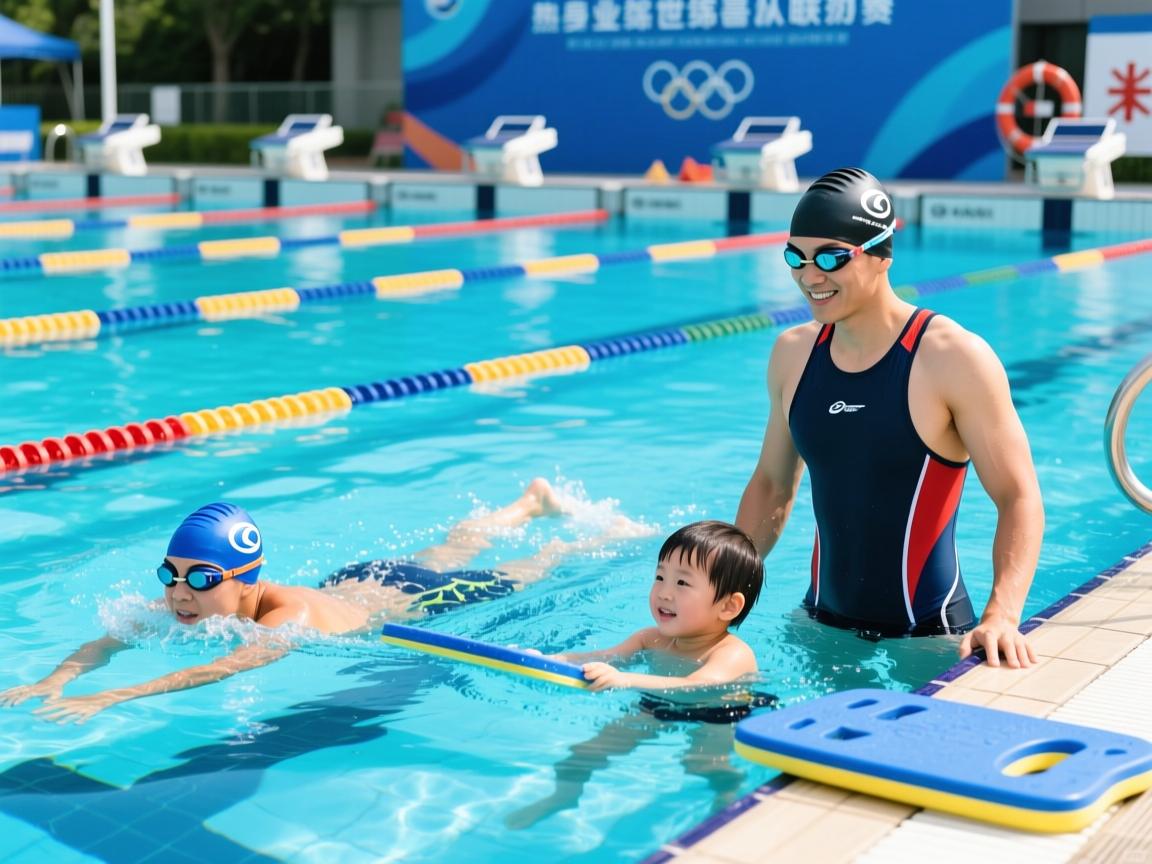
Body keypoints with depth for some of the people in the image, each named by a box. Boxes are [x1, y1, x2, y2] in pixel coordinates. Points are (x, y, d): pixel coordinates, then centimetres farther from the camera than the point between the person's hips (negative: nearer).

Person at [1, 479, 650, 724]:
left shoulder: (288, 615, -46)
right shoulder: (187, 602, -28)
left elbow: (226, 668, -61)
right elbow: (109, 641, -33)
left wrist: (110, 699, -70)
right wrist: (54, 681, -54)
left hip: (412, 600, -5)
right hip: (355, 581, 5)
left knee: (518, 575, 21)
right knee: (450, 551, 32)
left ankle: (607, 536, 47)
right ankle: (533, 502, 59)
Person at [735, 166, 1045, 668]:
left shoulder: (953, 359, -15)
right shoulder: (793, 353, 2)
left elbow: (1018, 498, -16)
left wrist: (1001, 616, -30)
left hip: (924, 639, -5)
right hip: (819, 624, 5)